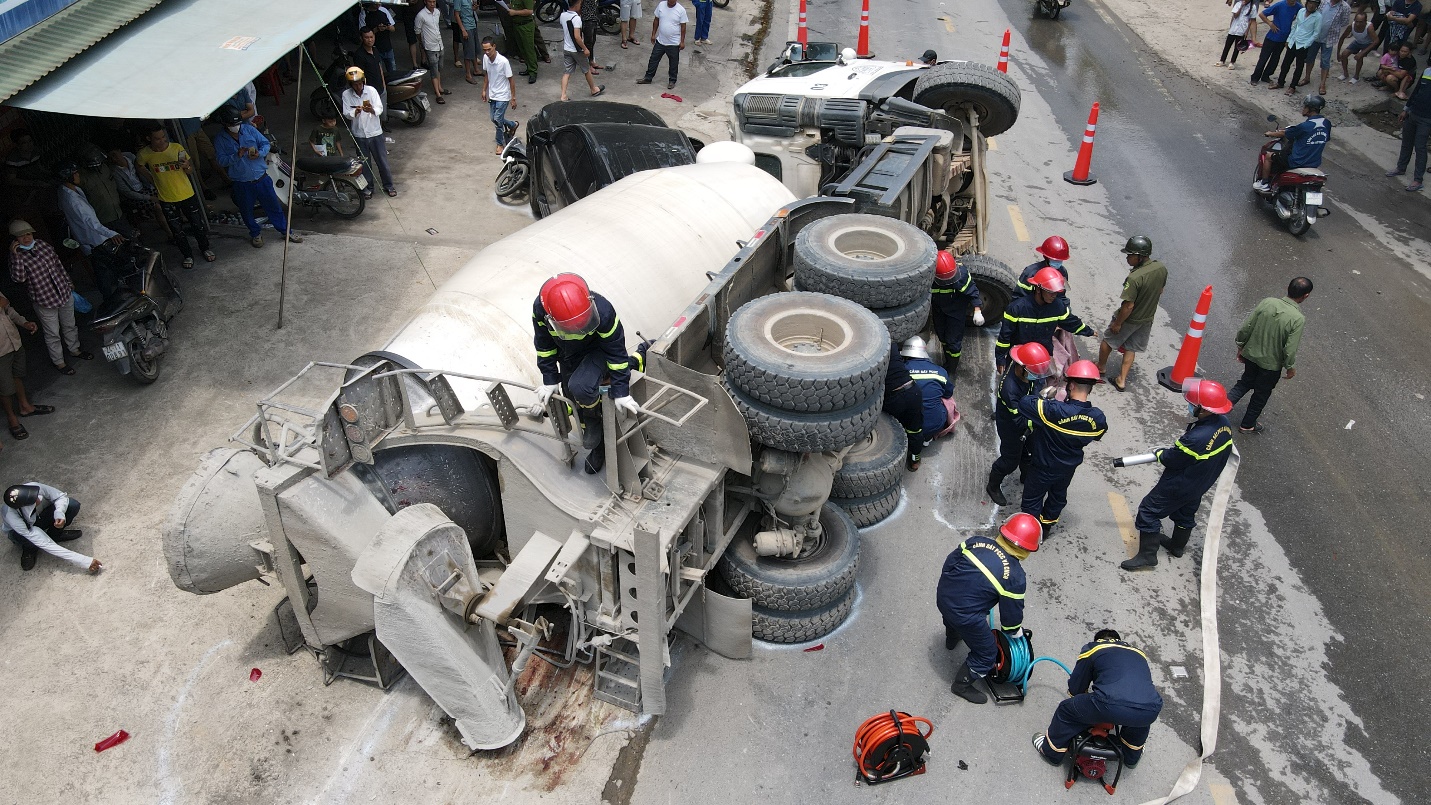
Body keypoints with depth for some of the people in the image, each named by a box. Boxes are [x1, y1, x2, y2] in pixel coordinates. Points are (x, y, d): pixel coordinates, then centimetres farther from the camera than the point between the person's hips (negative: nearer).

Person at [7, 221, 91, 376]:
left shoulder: (41, 244, 1)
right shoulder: (16, 256, -13)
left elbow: (58, 264, 12)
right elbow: (19, 278, -26)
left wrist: (68, 284, 17)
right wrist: (16, 256, -31)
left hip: (65, 293, 5)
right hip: (45, 302, -5)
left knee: (69, 325, 24)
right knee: (53, 334, 8)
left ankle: (74, 349, 45)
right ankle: (58, 361, 23)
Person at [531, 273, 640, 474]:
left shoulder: (602, 311, -39)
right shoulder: (540, 309, -30)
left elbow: (616, 352, -25)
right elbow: (545, 346, -10)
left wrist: (621, 393, -22)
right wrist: (549, 380, -8)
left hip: (597, 352, -4)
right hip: (569, 357, 4)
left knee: (580, 387, -33)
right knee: (575, 400, 14)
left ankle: (594, 419, 2)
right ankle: (598, 448, 41)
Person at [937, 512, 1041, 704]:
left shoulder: (976, 541, -5)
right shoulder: (1015, 577, -17)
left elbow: (949, 563, 7)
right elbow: (1012, 612, -5)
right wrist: (1015, 632, 17)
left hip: (943, 595, 7)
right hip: (966, 616, -6)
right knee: (987, 654, 19)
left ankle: (952, 638, 73)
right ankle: (962, 686, 35)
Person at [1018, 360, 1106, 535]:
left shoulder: (1053, 410, -39)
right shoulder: (1097, 418, -20)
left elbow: (1023, 404, -34)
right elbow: (1098, 435, 1)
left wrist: (1042, 395, -17)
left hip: (1043, 467, -5)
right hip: (1069, 468, 5)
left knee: (1033, 498, 19)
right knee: (1058, 497, 30)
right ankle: (1047, 526, 50)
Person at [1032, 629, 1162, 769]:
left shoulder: (1092, 649, 22)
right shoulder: (1139, 653, 33)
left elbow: (1075, 689, 25)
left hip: (1111, 706, -4)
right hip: (1150, 711, 4)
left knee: (1066, 710, 23)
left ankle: (1052, 752, 41)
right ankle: (1132, 756, 58)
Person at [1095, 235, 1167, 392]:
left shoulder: (1134, 278, -36)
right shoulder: (1162, 269, -11)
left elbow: (1129, 306, -29)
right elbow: (1159, 292, 5)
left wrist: (1117, 323, -15)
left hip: (1130, 319, -6)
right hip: (1148, 318, 6)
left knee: (1108, 341, 20)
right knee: (1131, 348, 22)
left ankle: (1100, 367, 42)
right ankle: (1121, 381, 28)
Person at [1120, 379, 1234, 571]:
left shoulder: (1196, 438, -41)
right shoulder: (1224, 424, -15)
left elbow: (1171, 460, -23)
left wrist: (1160, 453, -2)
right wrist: (1174, 450, 1)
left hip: (1179, 487, -8)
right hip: (1201, 484, 8)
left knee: (1149, 511, 5)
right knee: (1185, 514, 29)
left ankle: (1147, 556, 14)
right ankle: (1177, 546, 52)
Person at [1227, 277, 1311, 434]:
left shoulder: (1267, 302, -15)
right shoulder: (1298, 319, -26)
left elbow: (1245, 328, -8)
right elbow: (1290, 350, -21)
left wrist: (1241, 346, 8)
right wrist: (1290, 367, -3)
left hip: (1250, 354, 3)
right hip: (1271, 363, -3)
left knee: (1246, 382, 28)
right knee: (1261, 394, 19)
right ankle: (1248, 424, 36)